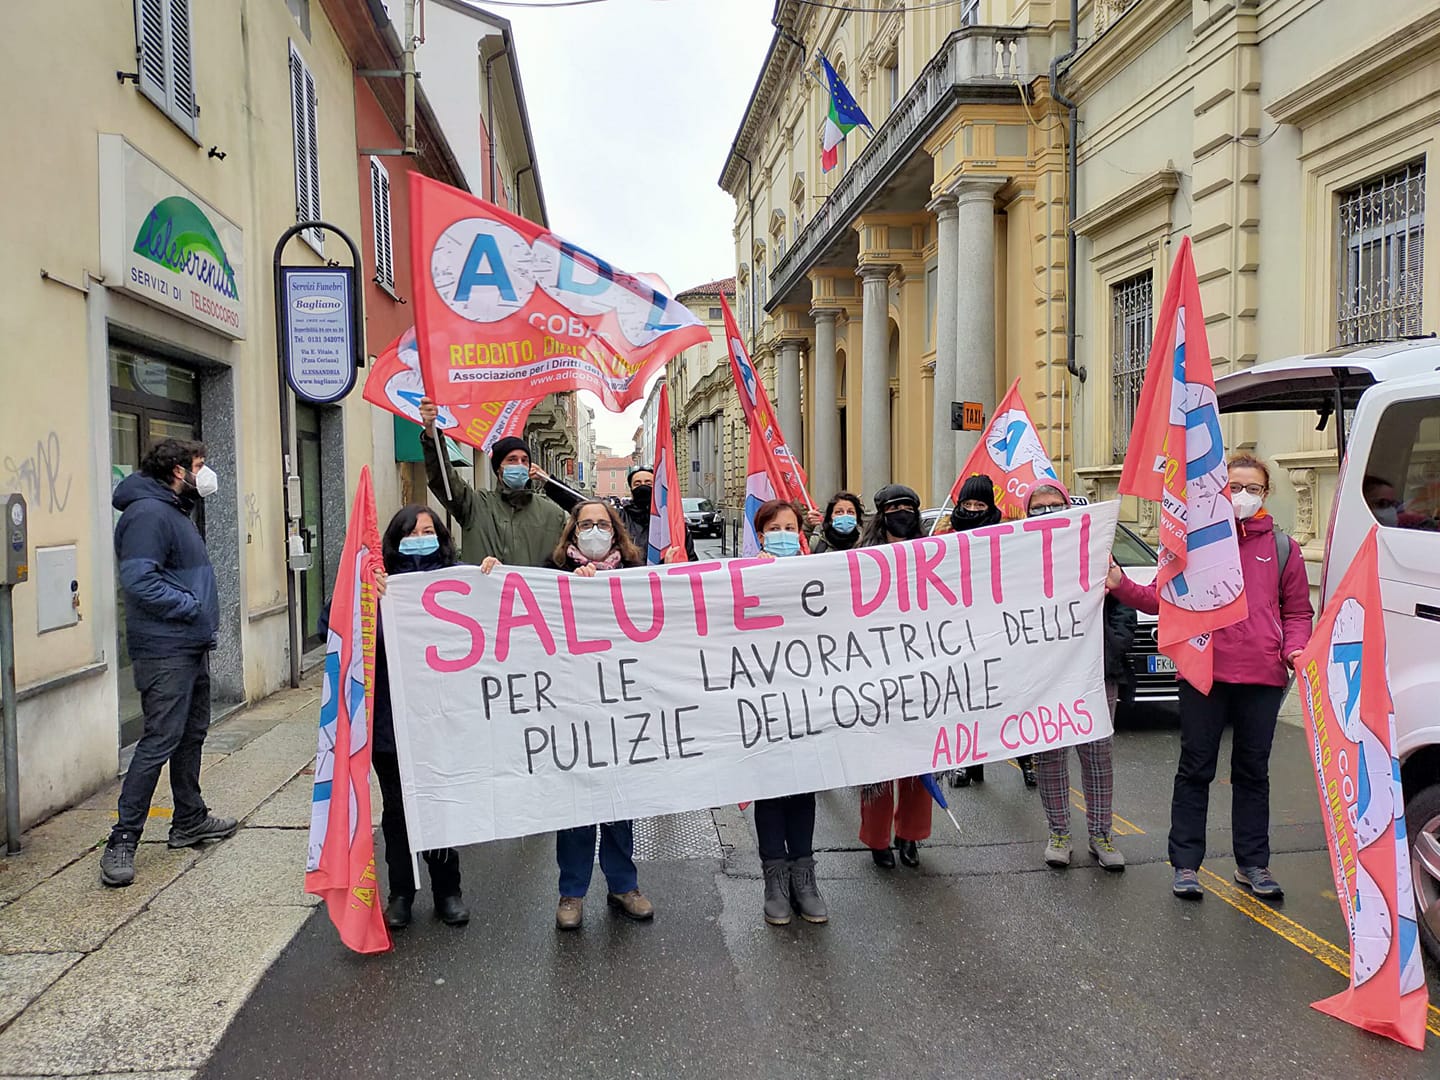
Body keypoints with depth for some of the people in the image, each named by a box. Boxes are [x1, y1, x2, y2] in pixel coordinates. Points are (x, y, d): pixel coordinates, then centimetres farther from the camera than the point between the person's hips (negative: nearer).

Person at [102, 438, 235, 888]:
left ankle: (190, 820, 29)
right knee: (159, 741, -10)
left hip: (191, 647, 11)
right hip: (165, 651, -11)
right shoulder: (147, 513, -16)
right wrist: (192, 606, -19)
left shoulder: (176, 511, 17)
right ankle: (122, 842, -4)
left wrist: (200, 612, 12)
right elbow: (138, 579, -25)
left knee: (191, 734, 17)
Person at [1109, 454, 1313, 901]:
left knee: (1253, 771, 13)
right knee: (1196, 769, 4)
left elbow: (1297, 611, 14)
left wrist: (1294, 649, -4)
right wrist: (1122, 585, -14)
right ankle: (1186, 864, 12)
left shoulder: (1282, 547, 10)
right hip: (1204, 671, -2)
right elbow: (1164, 597, 2)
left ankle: (1253, 864, 24)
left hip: (1262, 677, 2)